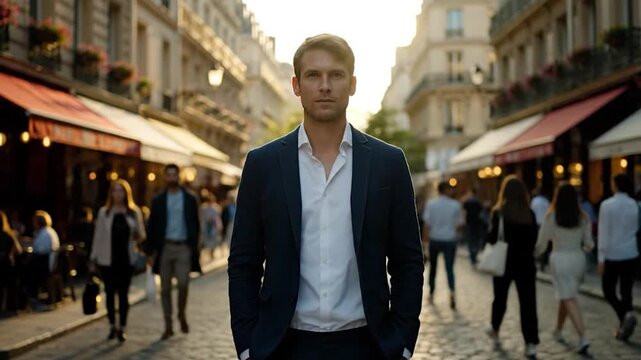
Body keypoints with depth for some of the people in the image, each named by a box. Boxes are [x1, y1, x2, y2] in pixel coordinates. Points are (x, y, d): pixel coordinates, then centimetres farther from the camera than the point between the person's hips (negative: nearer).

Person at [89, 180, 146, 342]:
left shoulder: (134, 212, 5)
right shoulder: (104, 212, 4)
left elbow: (141, 235, 8)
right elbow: (98, 236, 4)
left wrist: (138, 237, -16)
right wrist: (93, 259, 3)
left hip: (127, 259, 0)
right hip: (107, 260, 0)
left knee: (123, 293, 0)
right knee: (110, 293, 6)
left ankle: (123, 328, 4)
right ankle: (112, 326, 17)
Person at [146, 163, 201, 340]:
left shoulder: (190, 199, 6)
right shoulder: (158, 201, 7)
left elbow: (195, 225, 8)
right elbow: (152, 227, 6)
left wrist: (194, 248, 1)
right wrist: (151, 252, 1)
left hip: (183, 248, -1)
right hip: (165, 247, 1)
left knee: (183, 284, -13)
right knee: (165, 288, 4)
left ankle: (182, 314, 14)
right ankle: (168, 326, 12)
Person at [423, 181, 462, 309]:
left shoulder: (431, 204, -5)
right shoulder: (455, 205, -5)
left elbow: (426, 223, -7)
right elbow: (459, 223, -1)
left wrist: (425, 238, 0)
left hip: (434, 239, 1)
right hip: (450, 240, -1)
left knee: (433, 267, 16)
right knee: (449, 268, -1)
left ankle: (431, 294, 27)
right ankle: (452, 292, -25)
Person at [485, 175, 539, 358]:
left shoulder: (498, 212, -11)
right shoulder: (529, 213, -1)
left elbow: (492, 238, -15)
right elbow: (534, 239, 3)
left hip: (504, 262, -1)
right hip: (525, 263, 1)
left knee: (500, 297, 20)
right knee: (527, 301, 0)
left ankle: (495, 329, 40)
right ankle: (531, 343, -7)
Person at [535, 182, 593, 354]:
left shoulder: (551, 217, -7)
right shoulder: (583, 218, 1)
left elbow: (542, 244, -2)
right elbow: (589, 244, 3)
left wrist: (534, 254, 18)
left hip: (560, 259, -4)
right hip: (578, 258, 4)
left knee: (569, 299, -5)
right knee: (565, 296, 20)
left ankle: (583, 337, -17)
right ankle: (558, 331, 34)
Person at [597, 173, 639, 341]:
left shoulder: (607, 205, -11)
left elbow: (603, 233, -11)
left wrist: (601, 258, -8)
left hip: (613, 255, -4)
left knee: (608, 290, 9)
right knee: (626, 290, 10)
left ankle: (625, 314, -14)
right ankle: (623, 327, 12)